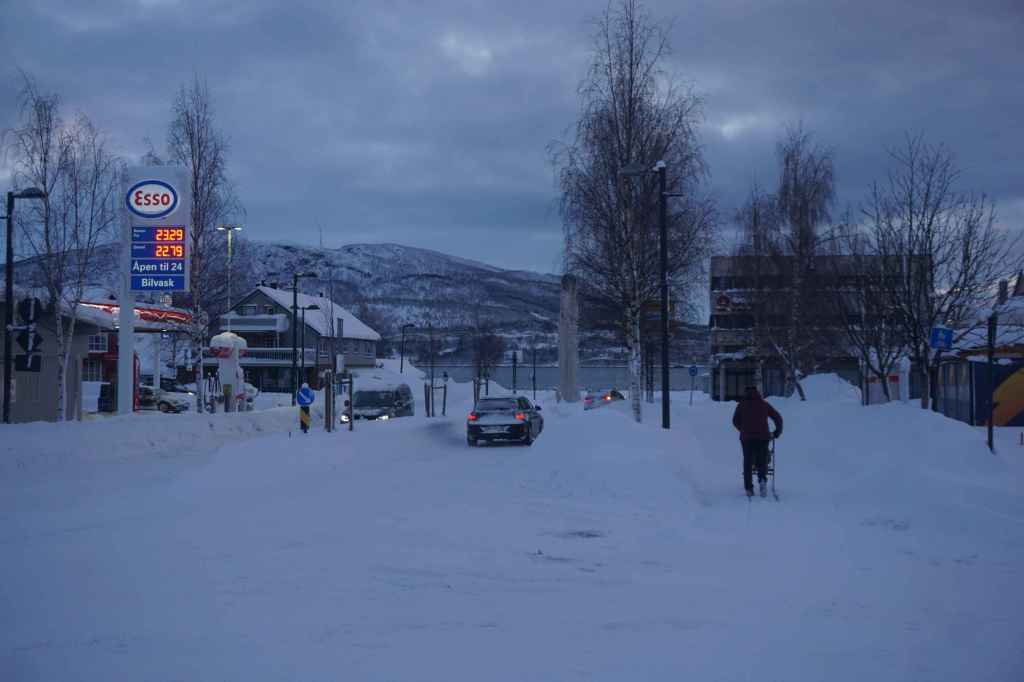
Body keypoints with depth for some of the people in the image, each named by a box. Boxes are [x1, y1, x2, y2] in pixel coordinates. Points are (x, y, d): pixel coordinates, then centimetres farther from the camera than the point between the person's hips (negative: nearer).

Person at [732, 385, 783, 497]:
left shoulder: (741, 404, 8)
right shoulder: (764, 404, 9)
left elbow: (735, 421, 11)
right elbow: (778, 418, 8)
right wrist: (777, 432, 22)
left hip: (746, 437, 0)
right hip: (763, 437, 0)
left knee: (748, 463, 10)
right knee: (762, 462, 9)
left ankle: (749, 488, 2)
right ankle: (762, 480, -20)